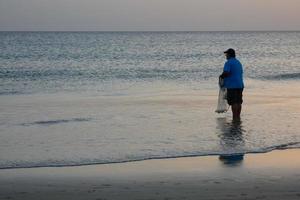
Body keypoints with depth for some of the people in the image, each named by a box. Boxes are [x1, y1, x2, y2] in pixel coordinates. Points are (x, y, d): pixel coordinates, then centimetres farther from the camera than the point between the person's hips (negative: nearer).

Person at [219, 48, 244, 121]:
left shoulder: (228, 63, -10)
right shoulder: (238, 62, 17)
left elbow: (226, 73, -22)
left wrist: (221, 76, -2)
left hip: (232, 85, -8)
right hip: (240, 85, 8)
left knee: (233, 102, -6)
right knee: (238, 102, 12)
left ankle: (235, 117, -6)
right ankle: (238, 116, 17)